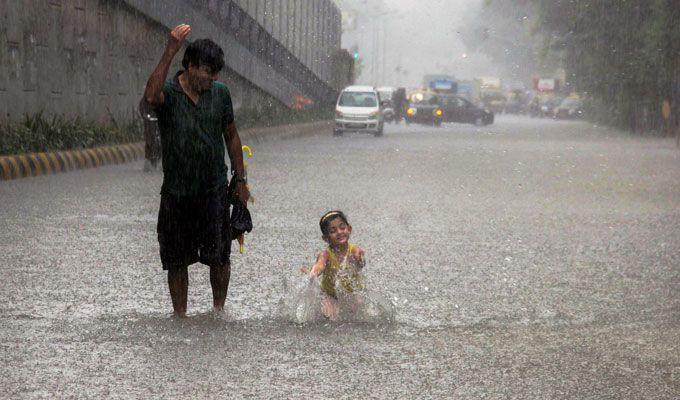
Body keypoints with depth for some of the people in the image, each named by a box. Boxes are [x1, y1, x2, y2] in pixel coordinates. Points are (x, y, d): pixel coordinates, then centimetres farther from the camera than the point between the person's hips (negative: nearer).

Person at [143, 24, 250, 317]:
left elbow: (231, 136, 14)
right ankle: (180, 315, 19)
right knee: (176, 260, 6)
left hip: (214, 189, 2)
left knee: (219, 256, 0)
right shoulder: (168, 93, -9)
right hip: (176, 191, -2)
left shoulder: (220, 94, 3)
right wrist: (170, 51, -40)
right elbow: (151, 96, -35)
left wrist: (240, 180, 13)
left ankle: (219, 309, 19)